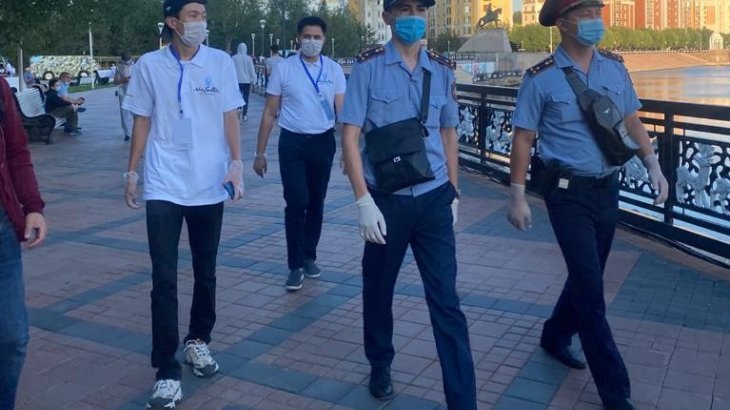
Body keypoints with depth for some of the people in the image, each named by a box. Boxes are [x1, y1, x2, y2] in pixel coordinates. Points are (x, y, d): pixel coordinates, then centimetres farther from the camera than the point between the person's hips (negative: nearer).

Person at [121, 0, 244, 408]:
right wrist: (131, 171, 6)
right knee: (164, 278, -3)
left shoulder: (221, 62, 1)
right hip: (163, 186, -1)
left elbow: (230, 117, 3)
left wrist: (236, 163, -8)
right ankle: (167, 370, 5)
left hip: (209, 185, 1)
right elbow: (142, 122, 7)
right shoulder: (149, 65, 1)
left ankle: (199, 340, 35)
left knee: (205, 272, 13)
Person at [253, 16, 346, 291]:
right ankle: (296, 265, 5)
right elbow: (270, 113, 1)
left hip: (323, 142, 2)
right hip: (292, 142, -2)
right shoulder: (283, 69, -2)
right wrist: (260, 152, -1)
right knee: (296, 203, -7)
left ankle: (309, 257, 29)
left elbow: (342, 111, -4)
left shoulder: (334, 70, 2)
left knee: (316, 204, 12)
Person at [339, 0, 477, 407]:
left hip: (434, 199, 2)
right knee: (379, 289, 15)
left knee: (446, 299, 1)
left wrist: (454, 193, 14)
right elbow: (350, 136, -8)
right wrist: (364, 201, -14)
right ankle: (381, 367, 40)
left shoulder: (443, 70, 5)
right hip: (386, 199, -2)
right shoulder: (368, 67, -5)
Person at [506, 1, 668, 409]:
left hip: (608, 188, 6)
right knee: (591, 287, -4)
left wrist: (653, 164, 4)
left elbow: (632, 121, 14)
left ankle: (556, 336, 43)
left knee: (587, 277, 17)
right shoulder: (541, 79, -10)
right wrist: (518, 196, -8)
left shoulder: (615, 68, 5)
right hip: (568, 192, -5)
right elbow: (523, 138, -7)